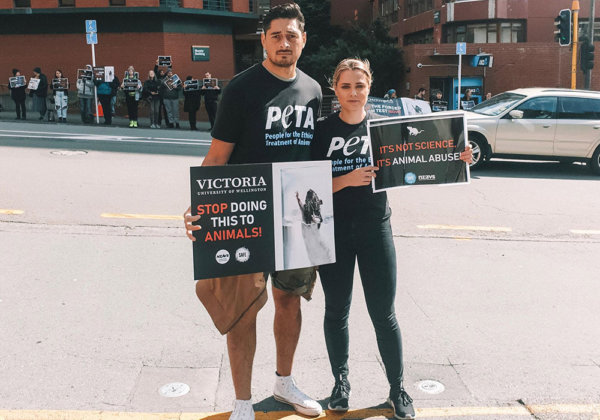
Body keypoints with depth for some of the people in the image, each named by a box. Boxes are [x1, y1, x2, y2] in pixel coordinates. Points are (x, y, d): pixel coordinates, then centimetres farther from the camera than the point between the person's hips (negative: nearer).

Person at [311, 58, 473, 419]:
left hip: (375, 229, 0)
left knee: (384, 314, 4)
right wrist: (348, 179, -24)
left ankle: (398, 389, 21)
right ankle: (341, 381, 31)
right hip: (334, 231, 0)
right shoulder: (323, 130, -2)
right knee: (337, 311, 11)